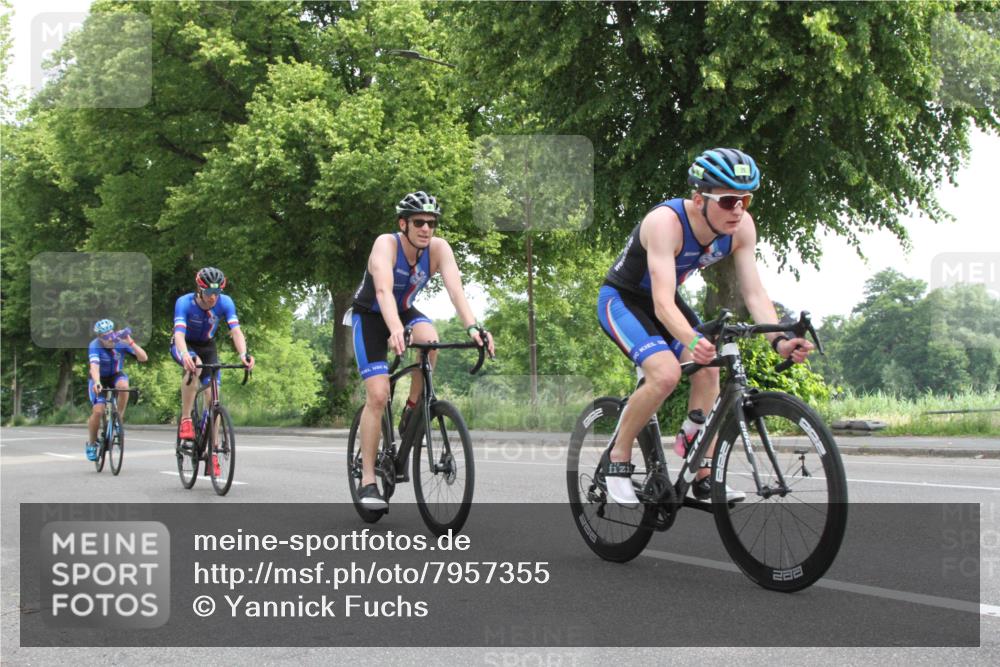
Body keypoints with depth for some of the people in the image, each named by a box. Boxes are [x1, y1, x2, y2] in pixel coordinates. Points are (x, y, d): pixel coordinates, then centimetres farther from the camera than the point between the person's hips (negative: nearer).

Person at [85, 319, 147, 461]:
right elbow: (94, 366, -44)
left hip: (116, 376, 2)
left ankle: (119, 417, -14)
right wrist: (97, 383, -61)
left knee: (123, 385, -35)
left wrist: (131, 343, -39)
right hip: (99, 378, -2)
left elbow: (143, 358, -26)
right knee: (98, 411, -19)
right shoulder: (94, 346, -27)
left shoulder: (121, 343, -20)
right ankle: (92, 444, 5)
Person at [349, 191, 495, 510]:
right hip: (370, 316, -3)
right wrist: (395, 330, -63)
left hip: (405, 311, 3)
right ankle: (367, 482, -7)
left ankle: (412, 411, -10)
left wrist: (473, 327, -50)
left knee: (430, 339, -33)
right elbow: (383, 291, -45)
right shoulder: (386, 244, -29)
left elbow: (455, 288, -32)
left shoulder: (439, 248, -19)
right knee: (378, 395, -16)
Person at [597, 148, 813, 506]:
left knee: (708, 371, -12)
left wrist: (778, 340, -33)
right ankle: (618, 457, -8)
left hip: (661, 300, 6)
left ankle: (704, 476, -3)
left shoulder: (741, 227, -17)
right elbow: (663, 304, -42)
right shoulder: (666, 221, -35)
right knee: (666, 373, -27)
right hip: (621, 300, -6)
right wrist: (691, 341, -61)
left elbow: (754, 292, -16)